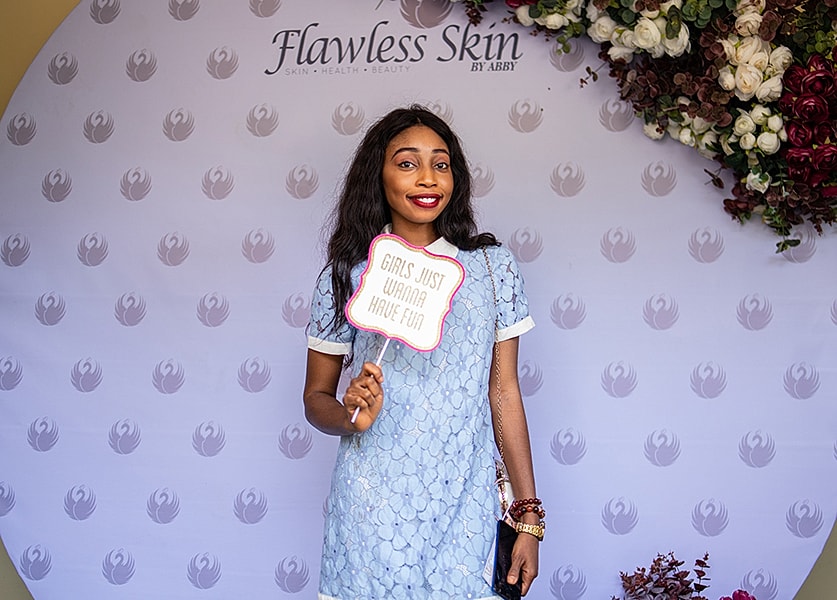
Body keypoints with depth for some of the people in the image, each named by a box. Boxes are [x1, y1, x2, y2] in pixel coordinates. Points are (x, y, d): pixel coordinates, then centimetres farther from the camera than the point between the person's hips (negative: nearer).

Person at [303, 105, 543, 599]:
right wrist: (350, 415, -16)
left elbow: (505, 392, 3)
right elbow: (316, 397, 7)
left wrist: (529, 516, 2)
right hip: (374, 512, 0)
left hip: (466, 509, 1)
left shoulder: (493, 267, 2)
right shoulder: (346, 276, 0)